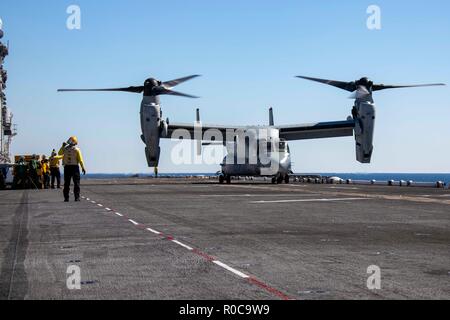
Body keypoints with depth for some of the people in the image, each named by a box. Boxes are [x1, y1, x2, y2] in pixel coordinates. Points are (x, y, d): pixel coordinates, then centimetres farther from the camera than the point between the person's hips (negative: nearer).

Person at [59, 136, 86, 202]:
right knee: (76, 183, 3)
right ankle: (77, 197, -3)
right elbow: (80, 160, -8)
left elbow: (59, 153, 16)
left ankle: (66, 198, 6)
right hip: (74, 167, -2)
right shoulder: (77, 150, -6)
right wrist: (83, 168, -4)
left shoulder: (65, 148, -1)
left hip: (67, 167, 2)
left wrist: (63, 146, 17)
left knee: (66, 183, 7)